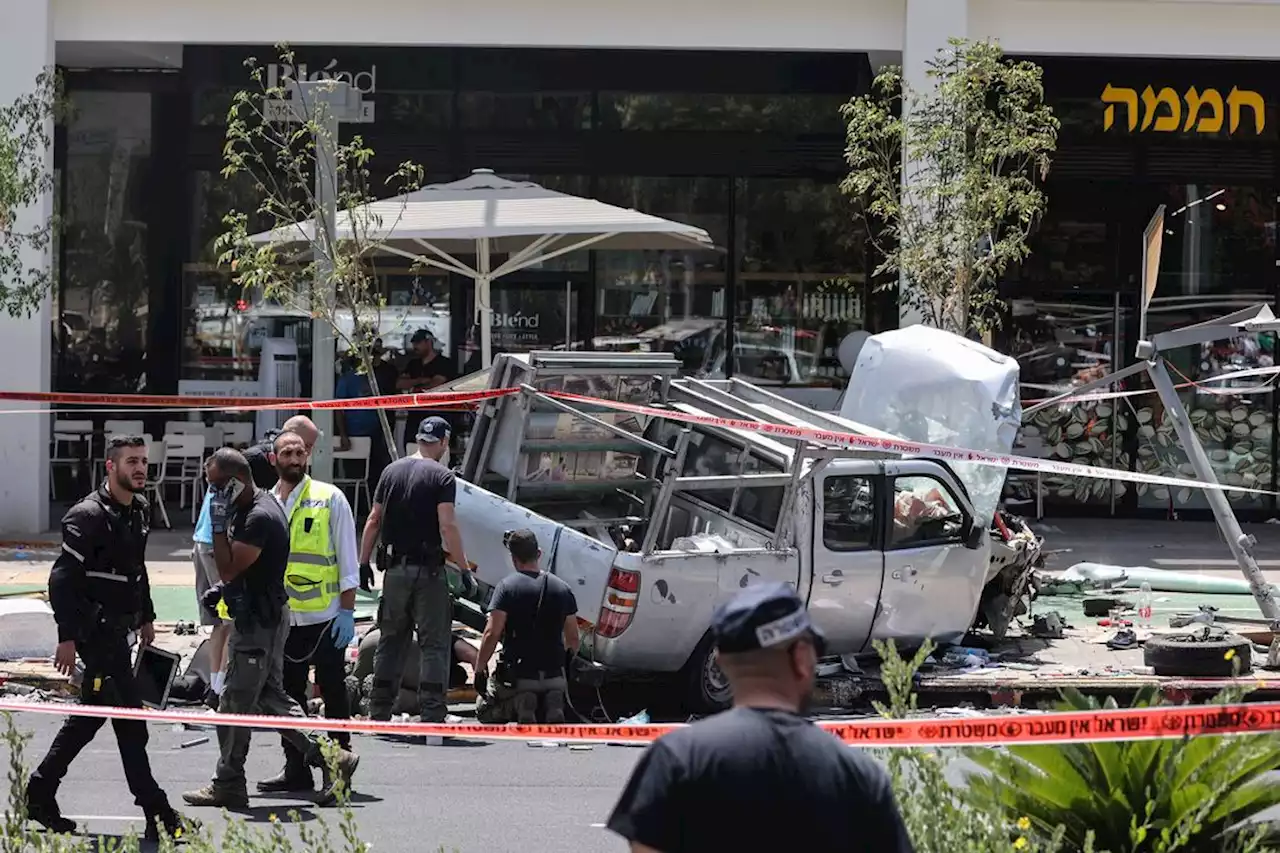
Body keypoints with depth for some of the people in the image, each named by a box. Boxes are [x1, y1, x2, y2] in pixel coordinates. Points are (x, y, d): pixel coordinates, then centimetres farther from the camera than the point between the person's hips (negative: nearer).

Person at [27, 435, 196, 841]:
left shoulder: (140, 510, 11)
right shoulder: (89, 515, -16)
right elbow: (62, 579, -19)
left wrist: (146, 616, 26)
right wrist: (67, 638, -23)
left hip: (119, 628, 9)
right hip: (97, 632, -9)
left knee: (90, 716, 16)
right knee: (130, 722, -8)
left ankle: (39, 795, 26)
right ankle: (157, 816, -6)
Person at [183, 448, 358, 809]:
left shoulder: (260, 517, -23)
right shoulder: (247, 508, 11)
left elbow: (229, 568, -25)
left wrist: (218, 525, -22)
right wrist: (223, 590, 12)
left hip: (260, 621, -11)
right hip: (257, 616, 11)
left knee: (235, 703, -3)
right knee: (269, 697, 13)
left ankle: (228, 785, 6)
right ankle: (330, 759, 13)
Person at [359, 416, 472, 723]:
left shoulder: (392, 471, 8)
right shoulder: (442, 477, -8)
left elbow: (374, 521, 9)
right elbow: (447, 527, -16)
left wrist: (363, 562, 14)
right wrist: (464, 568, -14)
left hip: (396, 568, 5)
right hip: (428, 570, -5)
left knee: (390, 640, 13)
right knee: (434, 644, -1)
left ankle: (378, 712, 14)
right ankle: (432, 714, -7)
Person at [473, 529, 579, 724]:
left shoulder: (507, 586, -9)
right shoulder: (562, 588, 6)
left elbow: (492, 633, -16)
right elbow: (573, 638, 10)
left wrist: (479, 669, -8)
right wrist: (567, 664, 28)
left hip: (517, 675, -3)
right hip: (554, 676, 3)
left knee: (484, 712, 21)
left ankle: (518, 704, -12)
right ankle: (552, 703, -8)